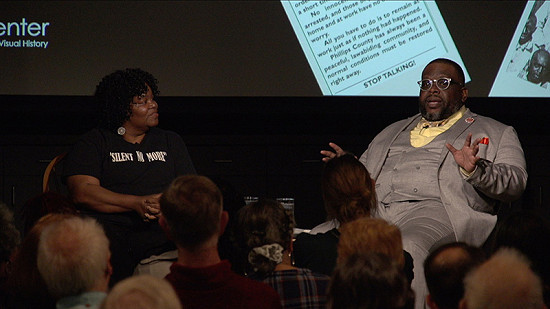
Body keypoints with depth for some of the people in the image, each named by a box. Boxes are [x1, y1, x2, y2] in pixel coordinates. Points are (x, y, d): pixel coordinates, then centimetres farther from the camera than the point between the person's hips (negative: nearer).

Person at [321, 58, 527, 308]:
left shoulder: (495, 133, 21)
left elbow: (515, 182, 6)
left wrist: (475, 170, -14)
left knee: (410, 247, -41)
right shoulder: (393, 132, 35)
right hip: (375, 211, 4)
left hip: (435, 211, -4)